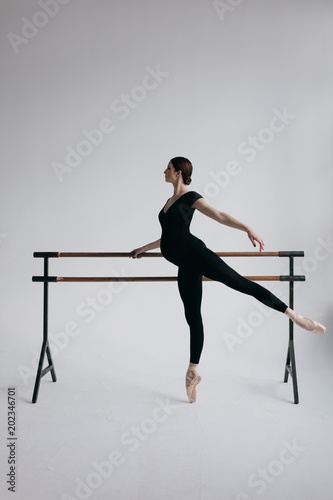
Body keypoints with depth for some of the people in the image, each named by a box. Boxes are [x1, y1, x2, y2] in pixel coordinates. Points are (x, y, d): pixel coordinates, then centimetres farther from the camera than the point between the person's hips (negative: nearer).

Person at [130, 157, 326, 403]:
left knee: (240, 283, -17)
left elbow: (219, 216, -10)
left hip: (193, 252, -7)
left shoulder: (190, 197, 0)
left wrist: (247, 228, -22)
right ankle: (193, 371, 13)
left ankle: (296, 316, -11)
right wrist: (144, 248, 37)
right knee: (193, 317, 7)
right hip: (185, 265, 7)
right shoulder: (169, 201, 23)